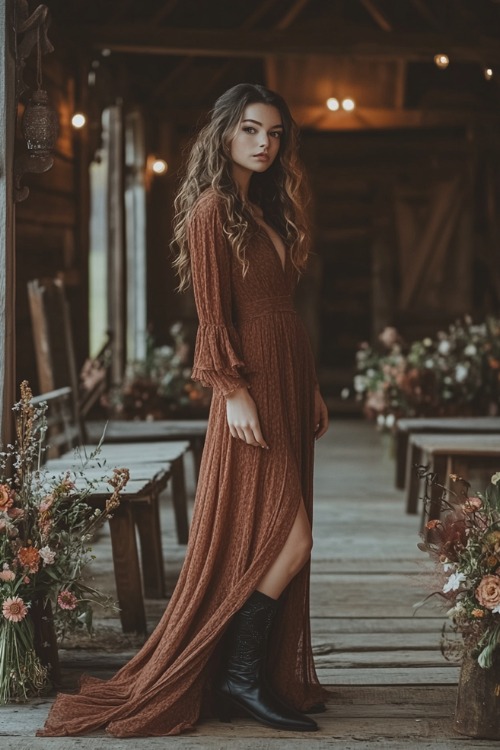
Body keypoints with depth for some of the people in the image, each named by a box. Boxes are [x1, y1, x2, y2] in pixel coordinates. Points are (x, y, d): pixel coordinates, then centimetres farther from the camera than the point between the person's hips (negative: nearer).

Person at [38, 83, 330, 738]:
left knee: (283, 540, 8)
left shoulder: (267, 209, 18)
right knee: (288, 536, -12)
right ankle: (240, 676, -3)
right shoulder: (212, 209, -7)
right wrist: (234, 390, -19)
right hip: (252, 386, -9)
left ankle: (270, 676, 14)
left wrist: (311, 389, 17)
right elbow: (213, 313, -12)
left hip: (288, 382, 9)